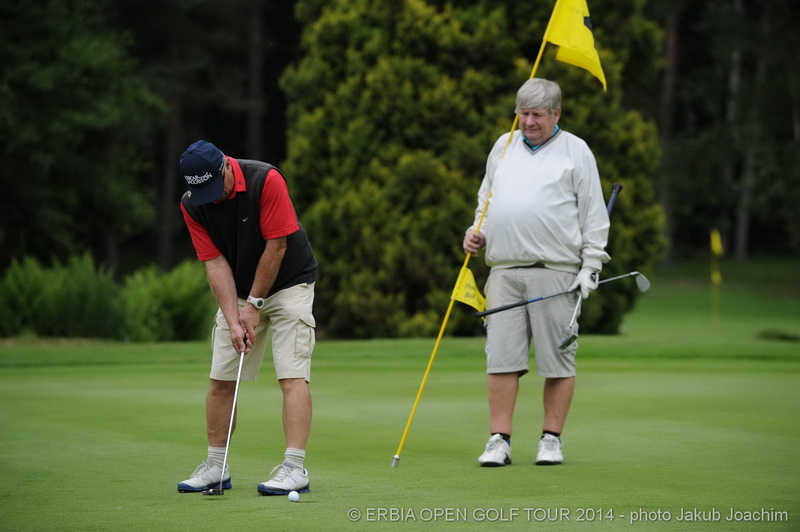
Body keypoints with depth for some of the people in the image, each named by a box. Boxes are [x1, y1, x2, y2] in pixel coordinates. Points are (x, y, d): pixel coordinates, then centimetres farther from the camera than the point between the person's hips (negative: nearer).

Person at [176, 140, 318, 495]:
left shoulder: (266, 180, -25)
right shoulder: (192, 206, -12)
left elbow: (276, 247, -21)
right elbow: (215, 263, -11)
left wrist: (254, 306, -15)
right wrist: (233, 319, -19)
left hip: (287, 283, -5)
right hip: (237, 292, 5)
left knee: (292, 376, -14)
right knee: (221, 380, 3)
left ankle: (294, 468, -17)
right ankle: (216, 466, 14)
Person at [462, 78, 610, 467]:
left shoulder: (575, 151, 5)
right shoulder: (503, 147, 17)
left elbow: (593, 216, 4)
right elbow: (486, 199, 27)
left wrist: (591, 266, -3)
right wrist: (477, 232, 8)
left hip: (556, 272, -3)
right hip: (504, 271, 3)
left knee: (557, 359, 0)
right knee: (501, 358, -2)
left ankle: (552, 439, 9)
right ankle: (499, 440, 1)